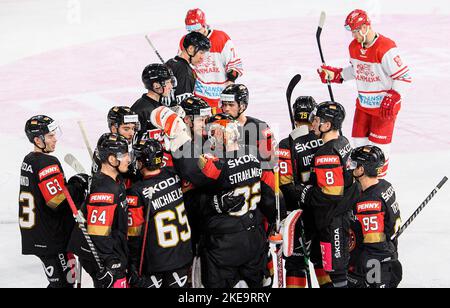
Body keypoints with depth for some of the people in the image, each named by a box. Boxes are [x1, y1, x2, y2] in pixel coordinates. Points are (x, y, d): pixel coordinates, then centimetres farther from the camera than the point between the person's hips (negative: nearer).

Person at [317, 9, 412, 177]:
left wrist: (392, 99, -24)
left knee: (378, 144, -2)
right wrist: (336, 74, 7)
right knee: (359, 140, 11)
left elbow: (404, 77, -19)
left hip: (384, 106, -7)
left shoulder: (385, 49, -24)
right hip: (363, 103, 7)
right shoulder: (354, 47, 1)